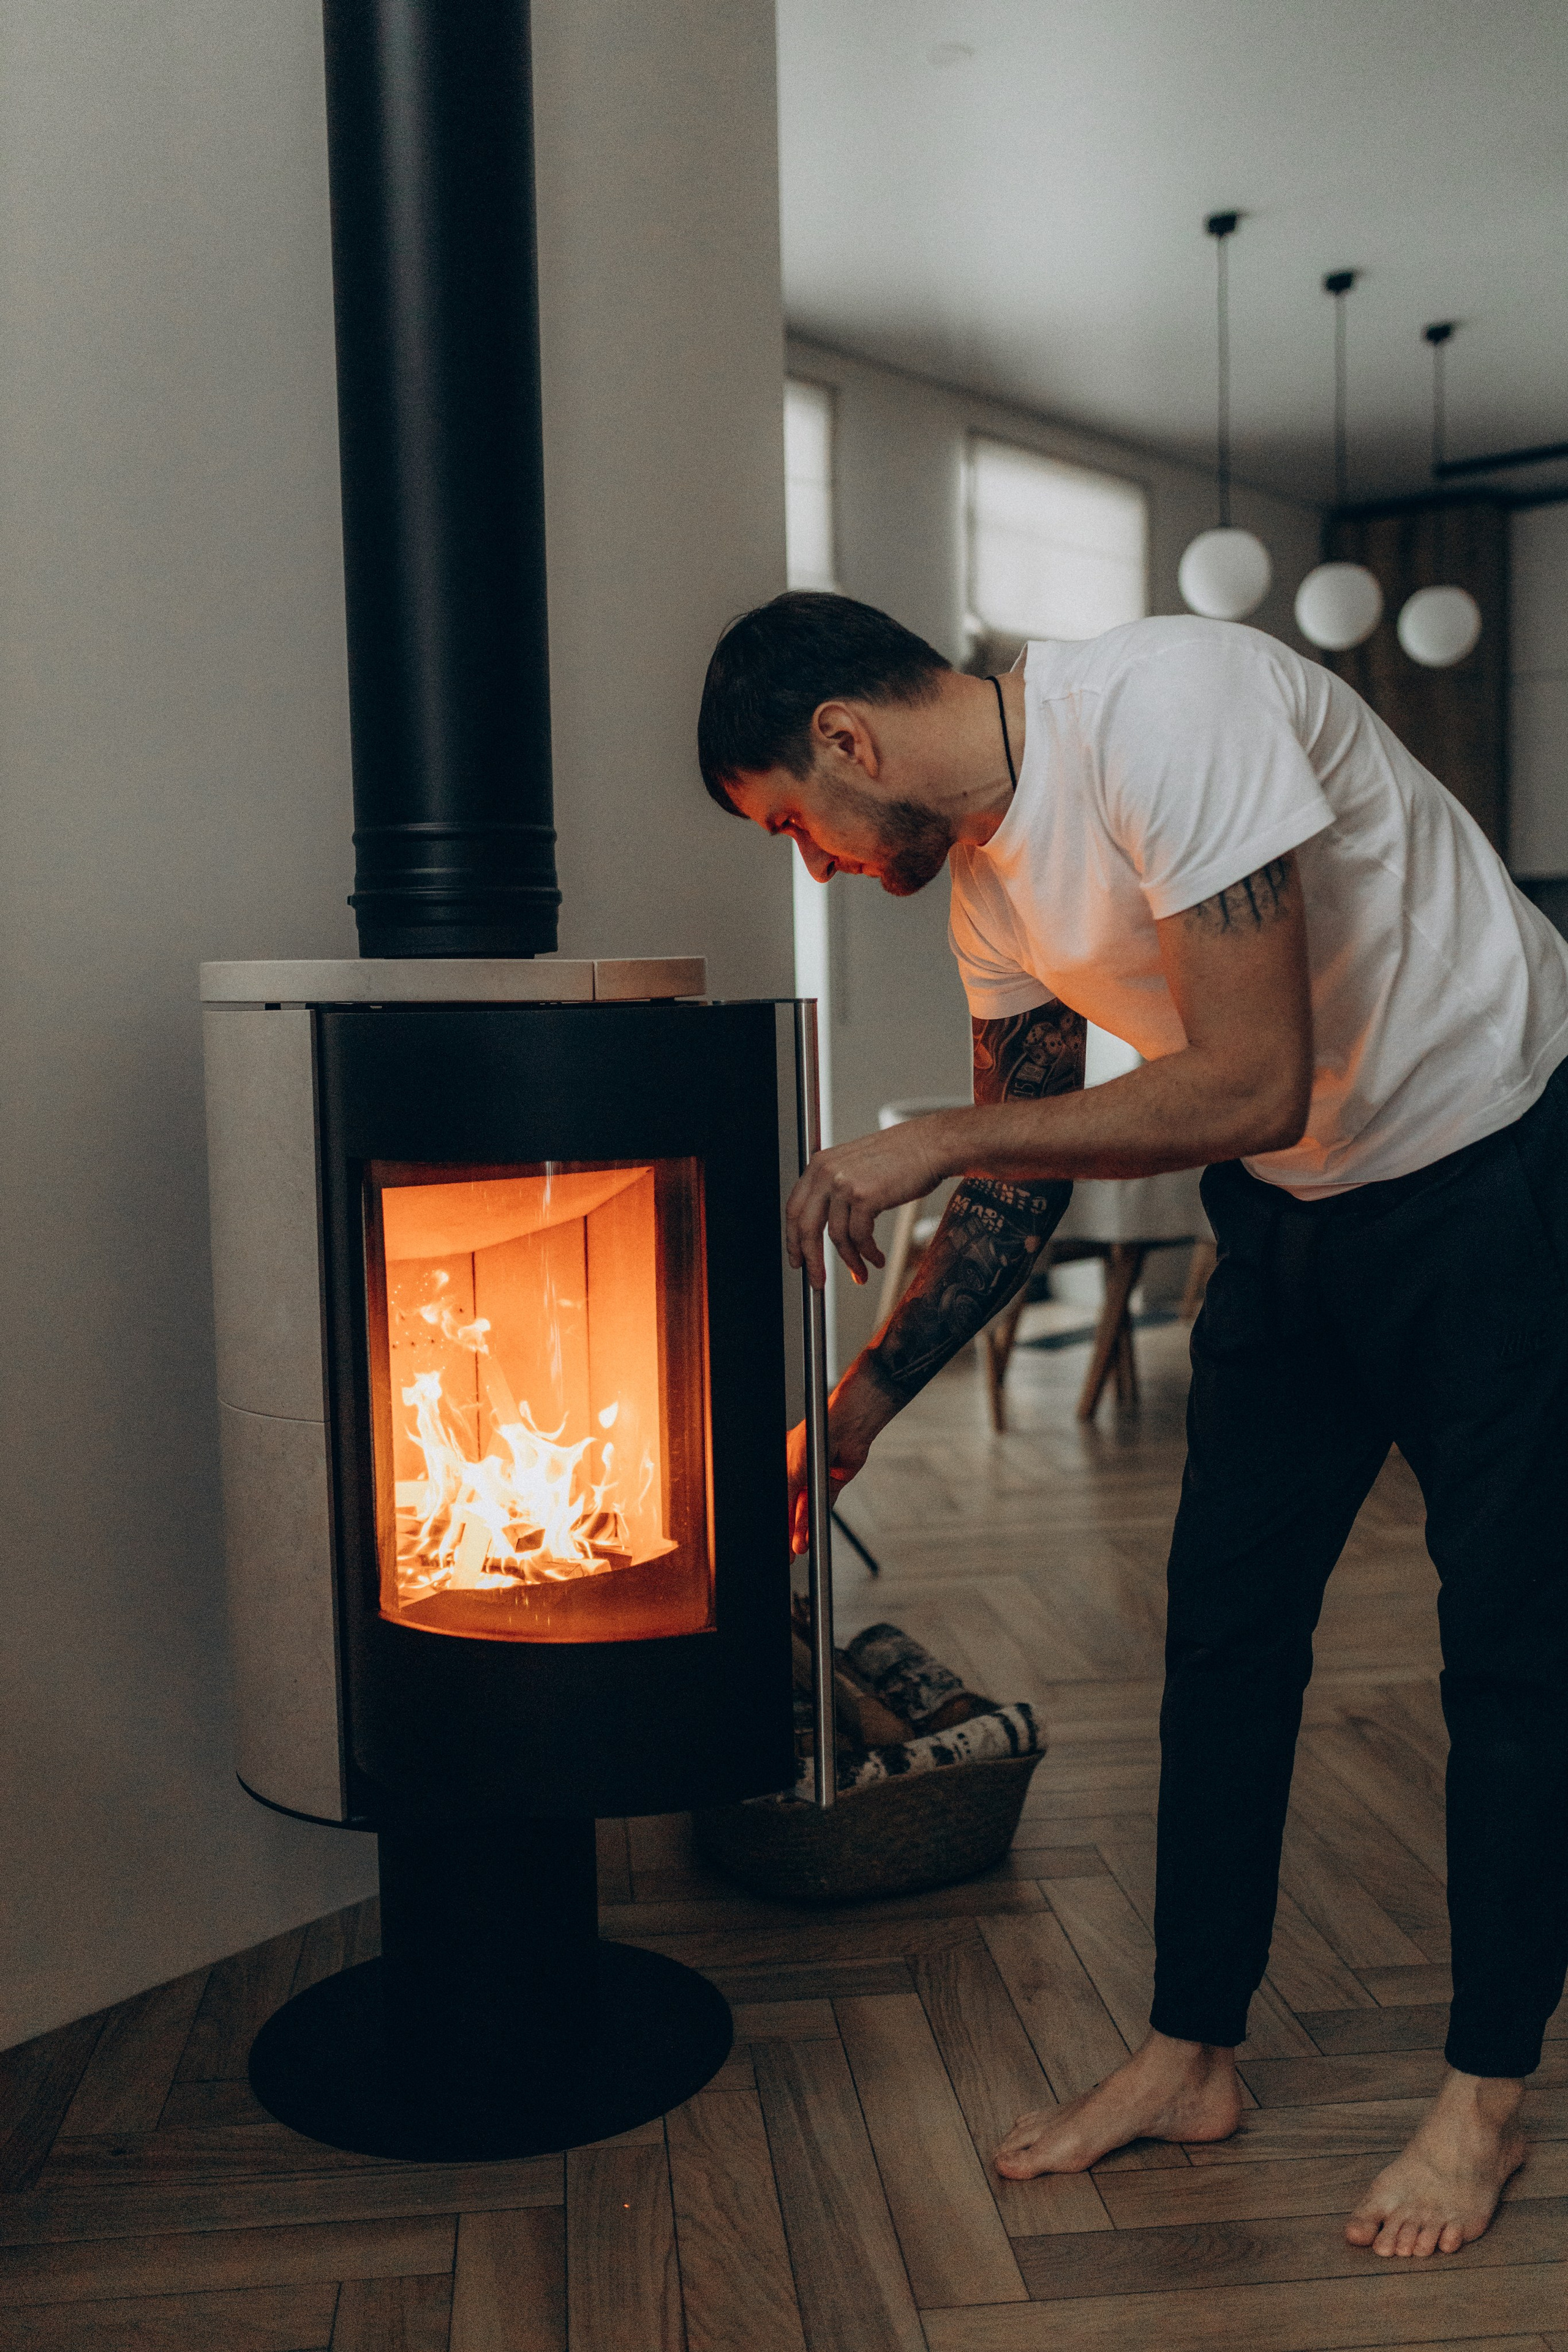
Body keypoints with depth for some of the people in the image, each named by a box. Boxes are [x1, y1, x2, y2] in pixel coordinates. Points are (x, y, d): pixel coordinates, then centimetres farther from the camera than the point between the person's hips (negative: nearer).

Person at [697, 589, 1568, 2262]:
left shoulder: (1168, 711, -28)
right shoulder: (988, 870, -2)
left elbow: (1254, 1087, -32)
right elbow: (1019, 1187, 7)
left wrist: (932, 1141, -25)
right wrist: (856, 1410, 6)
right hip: (1291, 1218, 8)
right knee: (1225, 1627, 7)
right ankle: (1192, 2056, 21)